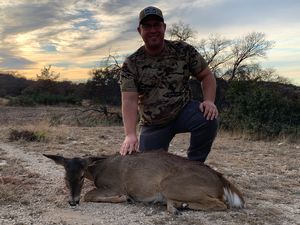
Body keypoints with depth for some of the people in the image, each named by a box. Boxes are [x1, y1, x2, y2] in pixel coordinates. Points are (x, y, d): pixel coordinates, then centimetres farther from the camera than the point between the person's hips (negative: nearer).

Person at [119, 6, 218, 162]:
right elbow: (129, 101, -21)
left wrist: (209, 101, -20)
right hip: (153, 124, 0)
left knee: (208, 119, -29)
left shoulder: (184, 51, -7)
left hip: (184, 110, 0)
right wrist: (130, 135, -35)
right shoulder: (131, 64, -11)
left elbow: (206, 76, 0)